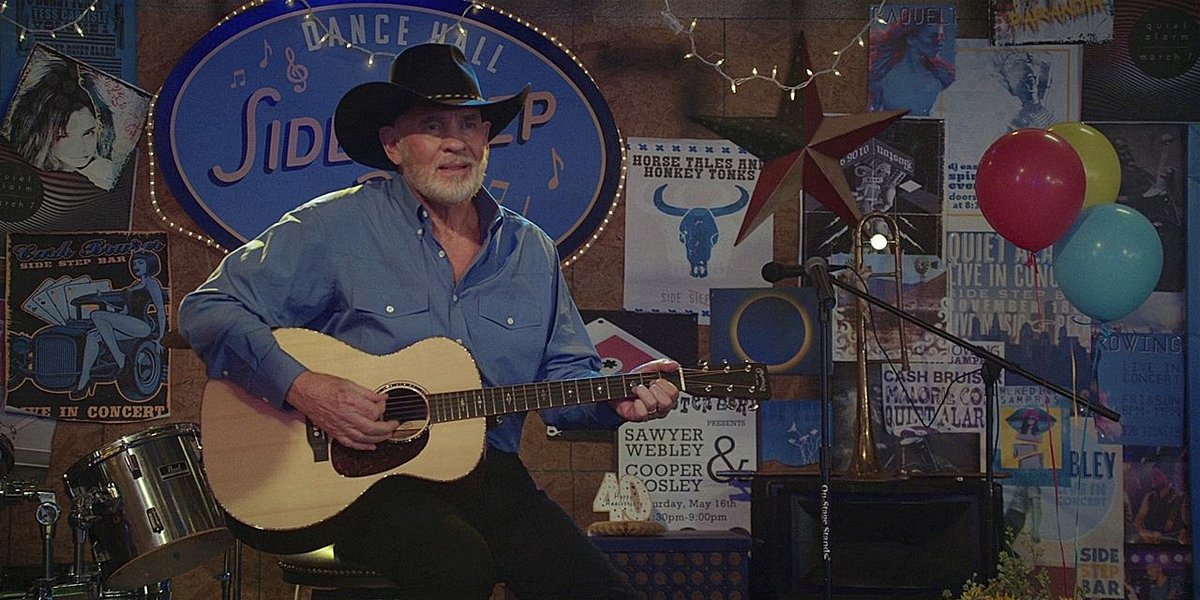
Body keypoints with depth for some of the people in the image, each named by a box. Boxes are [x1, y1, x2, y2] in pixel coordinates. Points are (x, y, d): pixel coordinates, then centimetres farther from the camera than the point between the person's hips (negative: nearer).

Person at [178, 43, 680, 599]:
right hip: (364, 478, -4)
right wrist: (299, 387, -16)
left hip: (490, 473, 5)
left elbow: (562, 376, 20)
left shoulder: (532, 251, 14)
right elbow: (208, 309, -2)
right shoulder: (337, 228, -1)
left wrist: (617, 400, -2)